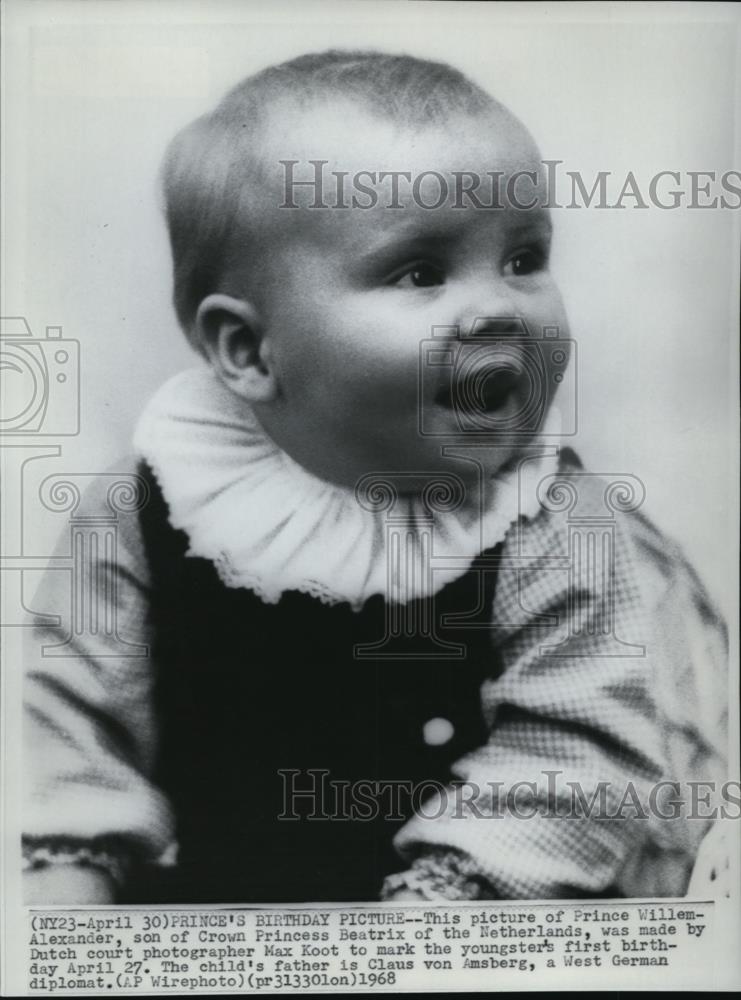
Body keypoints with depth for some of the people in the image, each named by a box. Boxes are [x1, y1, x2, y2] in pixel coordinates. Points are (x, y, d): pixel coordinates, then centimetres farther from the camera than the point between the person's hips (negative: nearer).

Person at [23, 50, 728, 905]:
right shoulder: (151, 508, -12)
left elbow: (584, 747, -18)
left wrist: (447, 886, -25)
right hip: (197, 885, 1)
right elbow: (78, 699, -2)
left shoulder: (561, 532, -20)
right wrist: (67, 866, -10)